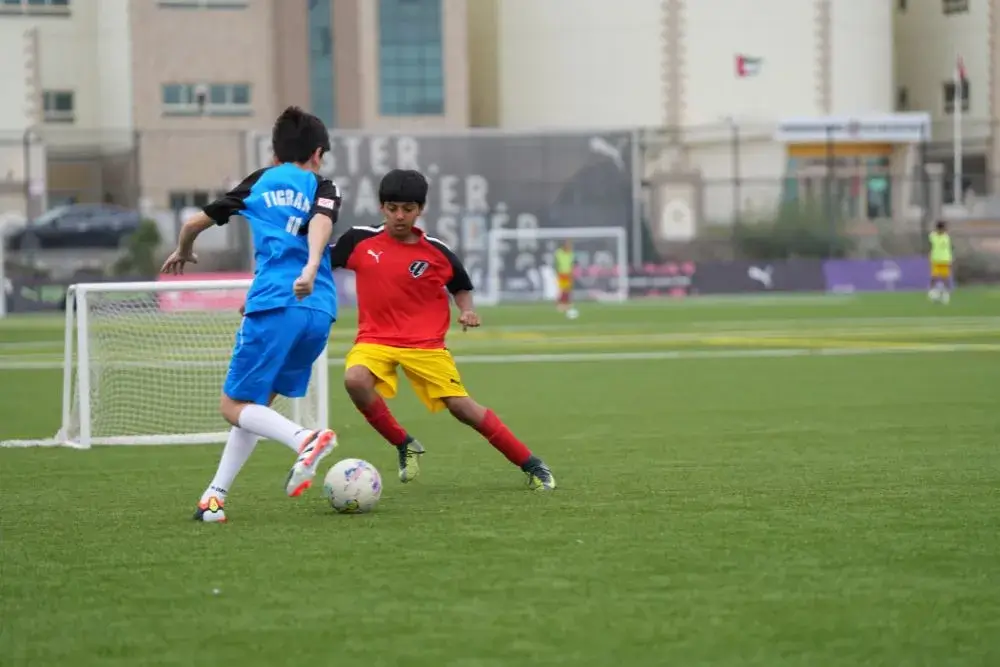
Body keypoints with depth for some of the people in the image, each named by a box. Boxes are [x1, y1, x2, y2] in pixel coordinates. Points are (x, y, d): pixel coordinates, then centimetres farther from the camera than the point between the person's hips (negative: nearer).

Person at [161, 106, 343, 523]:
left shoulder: (259, 183, 17)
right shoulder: (322, 189, 15)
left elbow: (195, 223, 24)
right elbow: (321, 222, -9)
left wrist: (183, 252, 45)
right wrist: (311, 269, -26)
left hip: (274, 305, -3)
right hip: (319, 311, 3)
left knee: (235, 405, 2)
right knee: (255, 403, 15)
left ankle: (305, 439, -24)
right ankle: (215, 496, 9)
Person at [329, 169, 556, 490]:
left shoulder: (437, 253, -4)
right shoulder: (360, 240, -4)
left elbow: (461, 286, 13)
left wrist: (467, 310, -6)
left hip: (425, 343, -1)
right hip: (375, 340, 1)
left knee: (462, 406, -8)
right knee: (355, 380, -30)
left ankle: (531, 464, 6)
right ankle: (404, 445, -6)